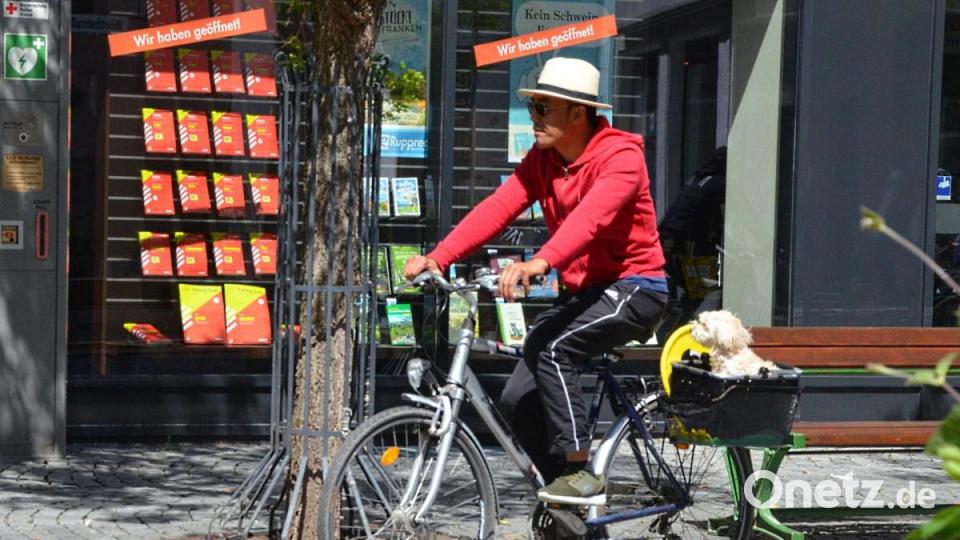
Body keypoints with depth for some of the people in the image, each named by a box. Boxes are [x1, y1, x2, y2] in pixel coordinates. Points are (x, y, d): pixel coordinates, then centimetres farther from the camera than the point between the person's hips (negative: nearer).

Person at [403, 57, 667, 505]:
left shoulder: (621, 157, -19)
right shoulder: (542, 159, 4)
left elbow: (590, 216, -37)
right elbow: (497, 208, -8)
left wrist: (540, 262, -54)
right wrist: (438, 257, -21)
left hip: (633, 287, -8)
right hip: (583, 290, 8)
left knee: (548, 347, -31)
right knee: (517, 398, -2)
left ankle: (581, 474, -21)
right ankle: (569, 498, 15)